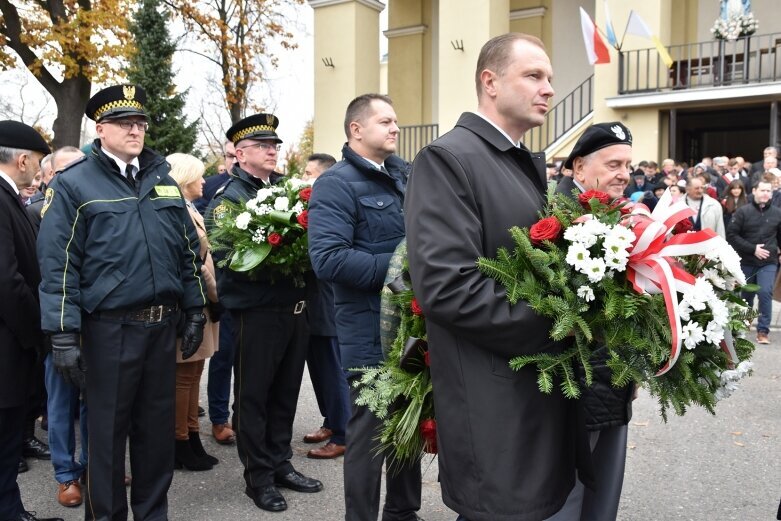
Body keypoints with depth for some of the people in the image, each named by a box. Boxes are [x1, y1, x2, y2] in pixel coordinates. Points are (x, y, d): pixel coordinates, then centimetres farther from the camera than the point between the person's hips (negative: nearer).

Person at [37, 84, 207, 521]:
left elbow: (188, 249, 14)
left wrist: (195, 309, 11)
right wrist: (64, 334, -13)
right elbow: (58, 264, -9)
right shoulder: (74, 184, -4)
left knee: (158, 425, 14)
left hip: (163, 324, 5)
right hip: (109, 329, -4)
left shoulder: (163, 180, 11)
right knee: (108, 429, 8)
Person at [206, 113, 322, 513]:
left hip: (295, 307, 7)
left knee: (286, 391, 15)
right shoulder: (228, 198, -7)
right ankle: (259, 476, 18)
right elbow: (225, 253, -19)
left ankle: (280, 463, 29)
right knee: (253, 395, 6)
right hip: (256, 310, -6)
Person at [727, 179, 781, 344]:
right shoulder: (743, 211, -5)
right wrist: (752, 249, -15)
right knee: (746, 295, 13)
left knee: (765, 293, -13)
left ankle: (763, 330, -4)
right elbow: (731, 235, -10)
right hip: (746, 261, 0)